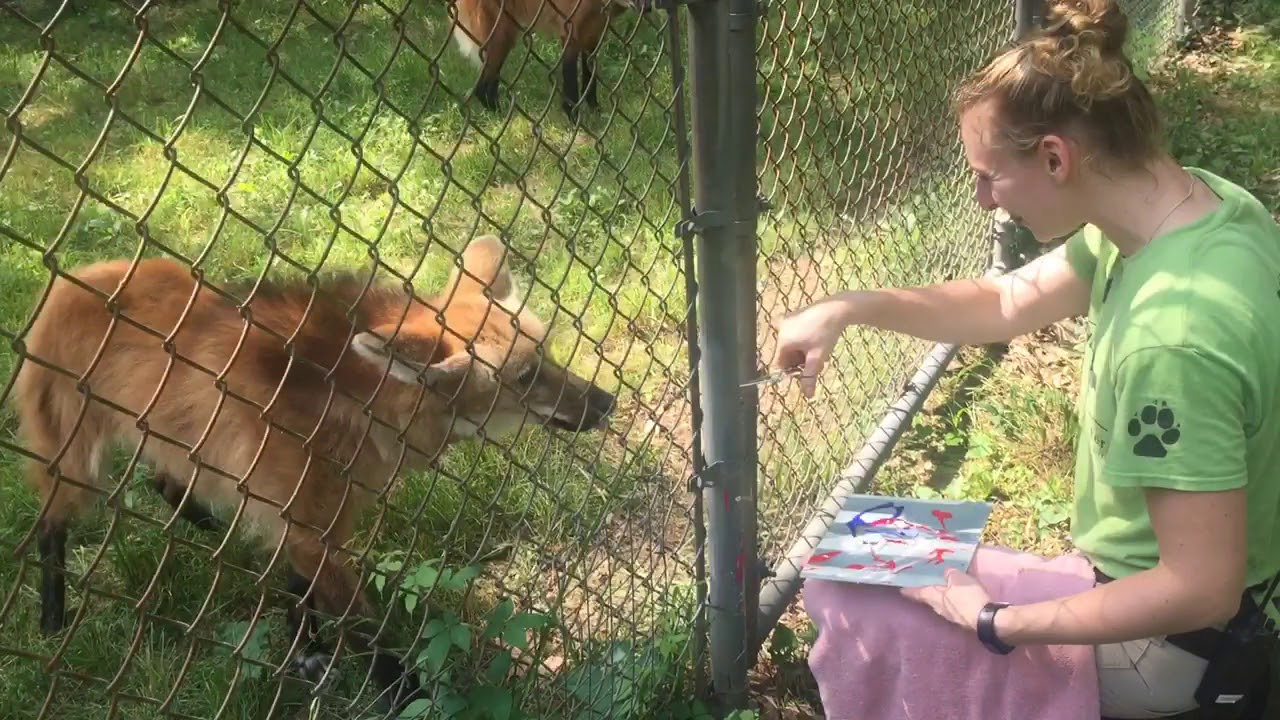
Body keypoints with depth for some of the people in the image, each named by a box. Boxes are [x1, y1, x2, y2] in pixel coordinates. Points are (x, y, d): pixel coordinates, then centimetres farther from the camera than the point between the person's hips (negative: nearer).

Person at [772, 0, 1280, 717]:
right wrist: (848, 308, -1)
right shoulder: (1201, 199, -9)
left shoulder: (1170, 338, -37)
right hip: (1156, 577, 8)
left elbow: (1200, 591, -30)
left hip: (1166, 642, -8)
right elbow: (1006, 304, 6)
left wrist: (999, 624, -21)